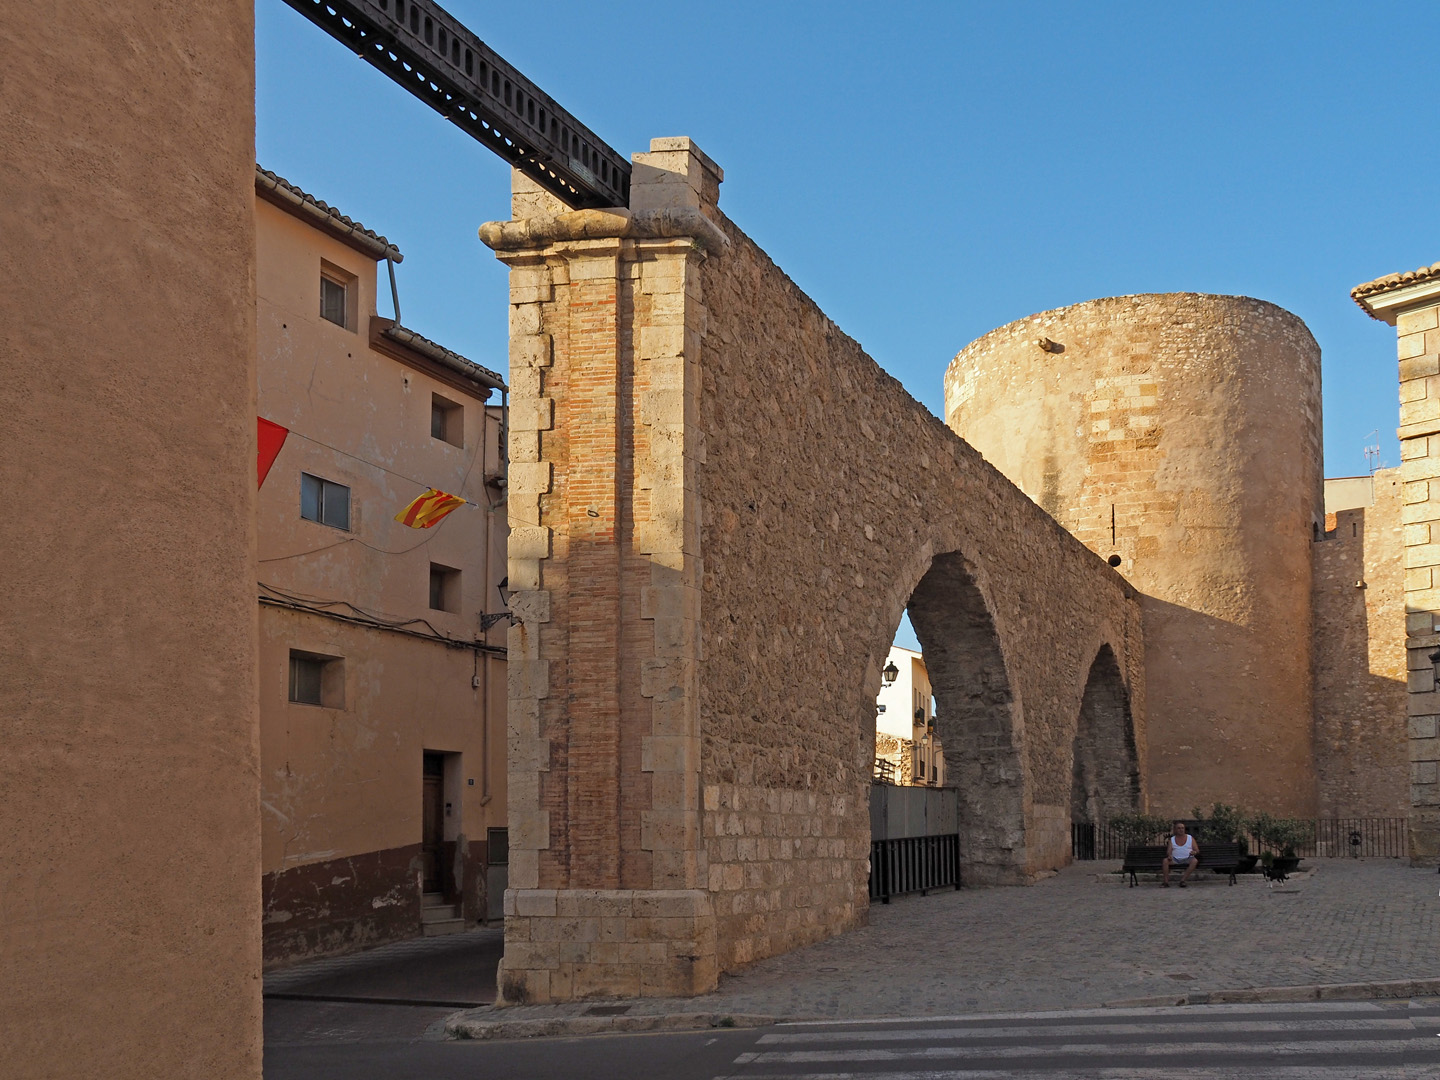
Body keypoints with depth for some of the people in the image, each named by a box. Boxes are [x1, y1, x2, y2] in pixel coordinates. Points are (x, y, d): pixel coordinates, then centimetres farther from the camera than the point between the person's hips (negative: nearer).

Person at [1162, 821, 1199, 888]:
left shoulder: (1190, 838, 13)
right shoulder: (1172, 839, 14)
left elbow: (1197, 850, 7)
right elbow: (1168, 851, 4)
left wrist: (1194, 852, -18)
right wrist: (1169, 855, -20)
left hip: (1187, 859, -1)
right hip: (1175, 859, 1)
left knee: (1195, 861, -34)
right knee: (1165, 861, -29)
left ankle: (1183, 880, -34)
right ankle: (1166, 882, -30)